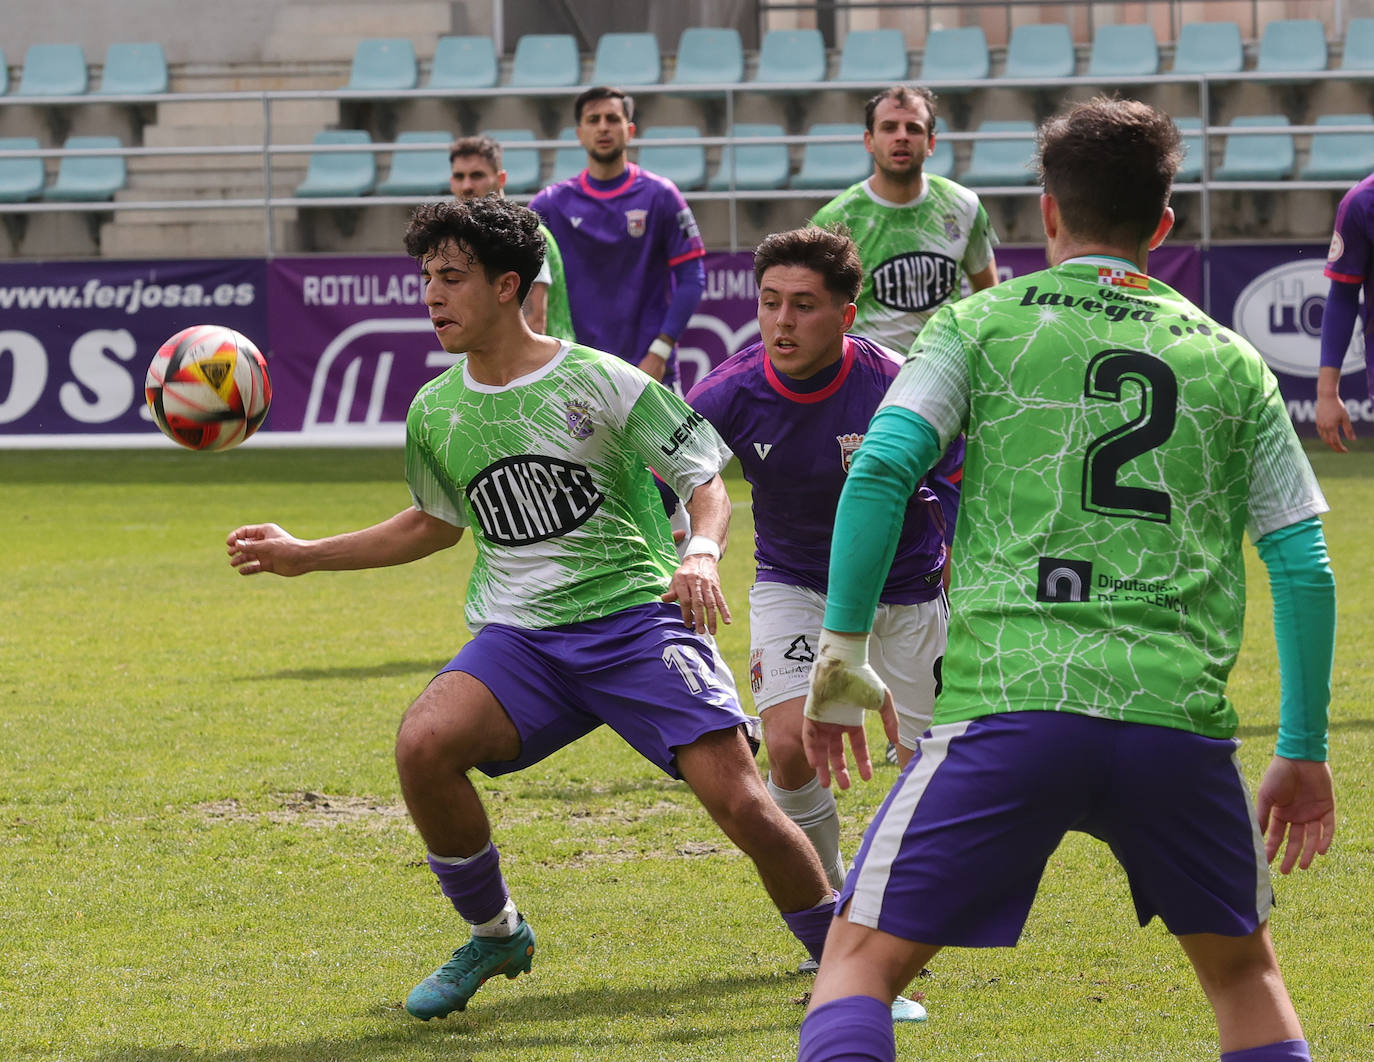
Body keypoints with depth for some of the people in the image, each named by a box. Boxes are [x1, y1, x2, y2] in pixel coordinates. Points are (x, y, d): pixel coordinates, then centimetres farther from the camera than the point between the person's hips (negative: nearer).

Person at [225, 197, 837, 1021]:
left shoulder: (599, 382, -5)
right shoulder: (436, 412, 9)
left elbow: (707, 483, -1)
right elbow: (434, 524, 28)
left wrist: (702, 554, -22)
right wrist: (307, 556, 26)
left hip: (636, 616, -4)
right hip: (520, 636, 4)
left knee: (737, 799, -19)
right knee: (424, 743, -26)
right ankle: (494, 937, -2)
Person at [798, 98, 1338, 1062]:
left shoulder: (983, 323, 10)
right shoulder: (1230, 362, 17)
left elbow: (878, 474, -4)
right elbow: (1305, 565, 12)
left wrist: (842, 654, 1)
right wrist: (1305, 752, 18)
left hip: (1010, 710, -2)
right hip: (1180, 719, 2)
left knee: (860, 960, 4)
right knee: (1243, 969, 24)